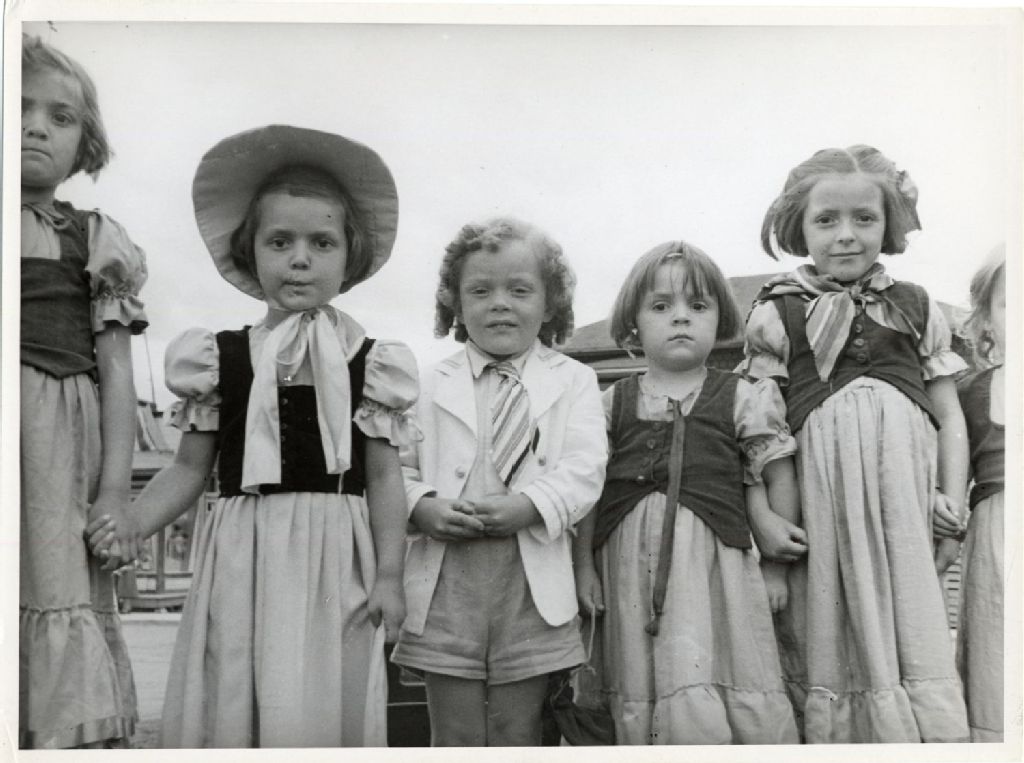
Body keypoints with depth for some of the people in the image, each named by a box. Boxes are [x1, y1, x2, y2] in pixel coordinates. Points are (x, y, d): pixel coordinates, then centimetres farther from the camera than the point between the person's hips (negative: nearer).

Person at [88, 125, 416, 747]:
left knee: (322, 711, -3)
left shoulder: (369, 363, 2)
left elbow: (383, 476, 3)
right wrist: (128, 524, -5)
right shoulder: (220, 359, 6)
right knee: (229, 708, 4)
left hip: (333, 560, -1)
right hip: (244, 555, 2)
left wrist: (389, 576, -3)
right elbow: (191, 468, 9)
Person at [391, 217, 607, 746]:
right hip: (445, 584, 1)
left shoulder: (573, 380, 7)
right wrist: (422, 508, -13)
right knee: (454, 738, 7)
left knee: (517, 736, 8)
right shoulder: (432, 385, 10)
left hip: (532, 587, -1)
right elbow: (399, 467, 7)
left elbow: (584, 468, -4)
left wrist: (527, 506, -19)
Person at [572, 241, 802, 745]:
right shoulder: (612, 404, 9)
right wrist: (583, 566, 6)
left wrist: (777, 564, 7)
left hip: (715, 561, -2)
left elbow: (778, 481, 7)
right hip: (631, 567, 2)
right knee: (639, 708, 3)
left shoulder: (742, 398, 4)